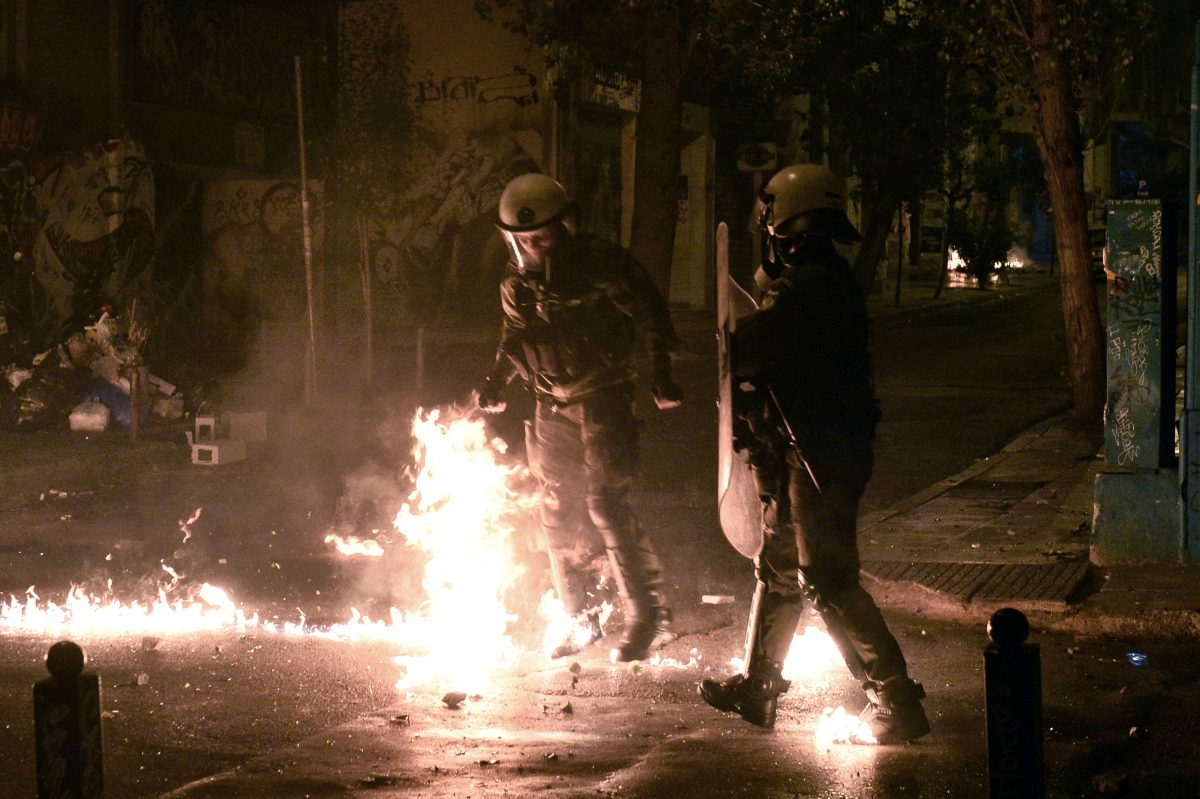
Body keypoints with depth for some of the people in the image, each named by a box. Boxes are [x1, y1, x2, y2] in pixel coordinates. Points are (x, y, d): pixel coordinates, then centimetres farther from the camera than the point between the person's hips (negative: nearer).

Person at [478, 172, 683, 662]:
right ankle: (579, 618, 20)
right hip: (553, 406, 6)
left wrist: (662, 376, -13)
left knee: (606, 502, -16)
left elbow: (653, 318, -5)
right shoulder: (517, 283, 3)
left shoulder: (604, 265, -13)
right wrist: (497, 382, 7)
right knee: (556, 512, 7)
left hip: (605, 398, -6)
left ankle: (648, 616, -9)